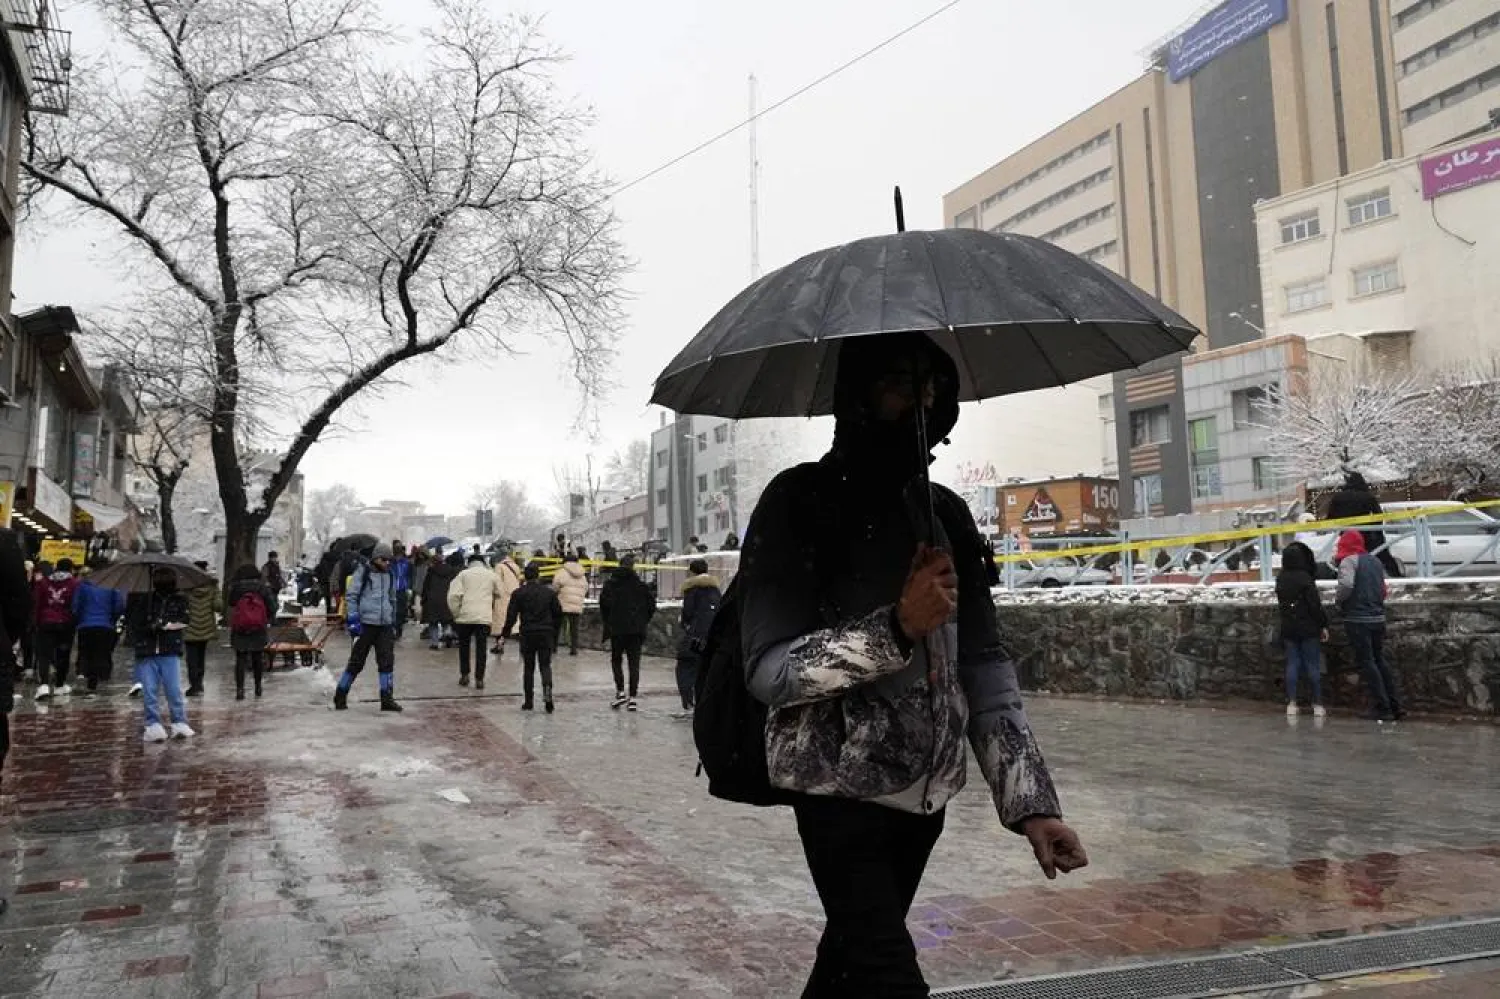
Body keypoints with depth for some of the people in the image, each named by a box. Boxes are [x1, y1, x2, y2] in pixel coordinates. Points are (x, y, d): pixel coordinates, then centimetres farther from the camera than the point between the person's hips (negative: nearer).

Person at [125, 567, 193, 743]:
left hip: (170, 652, 0)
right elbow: (132, 625, 2)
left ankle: (180, 724, 4)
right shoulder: (143, 600, 6)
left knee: (174, 690, -3)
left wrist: (162, 624, -10)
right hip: (146, 653, 0)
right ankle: (153, 726, 8)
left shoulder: (179, 601, 8)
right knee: (150, 691, 1)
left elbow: (183, 622, -2)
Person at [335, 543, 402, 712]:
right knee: (357, 661, 2)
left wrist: (393, 622, 22)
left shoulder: (389, 575, 15)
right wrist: (353, 619, -11)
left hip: (385, 625, 5)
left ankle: (387, 698, 1)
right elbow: (352, 596, -5)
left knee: (387, 660, -3)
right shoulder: (363, 572, -3)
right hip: (366, 623, -5)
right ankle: (340, 696, 17)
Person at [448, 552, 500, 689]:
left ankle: (464, 675, 19)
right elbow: (498, 594, 18)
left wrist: (456, 613, 2)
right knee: (481, 648, 4)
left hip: (465, 616, 0)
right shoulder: (491, 575, 8)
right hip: (484, 617, 0)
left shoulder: (463, 574, 3)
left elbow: (453, 595, -8)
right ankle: (479, 679, 2)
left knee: (464, 646, 17)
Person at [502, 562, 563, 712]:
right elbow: (558, 613, 6)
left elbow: (511, 615, -5)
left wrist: (505, 633, 2)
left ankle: (528, 701, 10)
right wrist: (554, 632, 18)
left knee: (528, 667, 8)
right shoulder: (549, 592, 3)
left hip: (527, 634, -1)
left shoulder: (518, 594, -2)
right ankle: (547, 690, -20)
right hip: (546, 634, 1)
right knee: (545, 665, 6)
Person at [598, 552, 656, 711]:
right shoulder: (641, 585, 3)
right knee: (634, 663, 5)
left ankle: (620, 692, 1)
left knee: (616, 661, 14)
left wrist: (607, 622, 4)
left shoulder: (611, 584, -2)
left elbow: (604, 603, -10)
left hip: (617, 629, -1)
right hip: (636, 630, 1)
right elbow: (652, 604, 2)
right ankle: (632, 698, 1)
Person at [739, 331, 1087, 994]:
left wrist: (1029, 802, -4)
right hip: (840, 785, -5)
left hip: (928, 789, 6)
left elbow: (985, 666, 4)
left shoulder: (947, 515, 7)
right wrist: (897, 628, -26)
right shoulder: (801, 502, -10)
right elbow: (769, 669, -16)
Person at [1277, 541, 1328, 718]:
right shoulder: (1305, 578, -15)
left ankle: (1291, 703, 4)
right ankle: (1317, 704, 7)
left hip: (1288, 629, 5)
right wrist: (1323, 625, -7)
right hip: (1308, 629, -5)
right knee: (1313, 665, 3)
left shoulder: (1280, 579, 2)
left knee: (1292, 664, 7)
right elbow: (1315, 604, -13)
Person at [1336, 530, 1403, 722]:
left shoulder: (1349, 561, -9)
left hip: (1358, 619, -7)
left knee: (1367, 663, -2)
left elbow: (1346, 584, -26)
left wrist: (1338, 599, -9)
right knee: (1380, 661, 16)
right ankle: (1395, 705, 15)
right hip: (1378, 618, 8)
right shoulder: (1375, 561, 15)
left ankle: (1382, 708, -3)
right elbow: (1383, 589, 19)